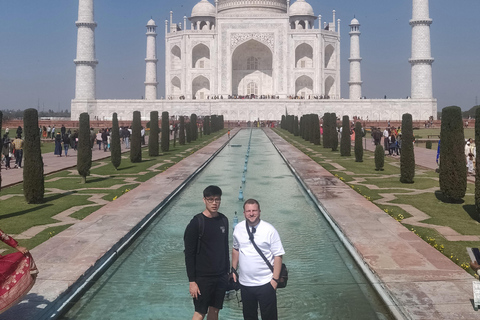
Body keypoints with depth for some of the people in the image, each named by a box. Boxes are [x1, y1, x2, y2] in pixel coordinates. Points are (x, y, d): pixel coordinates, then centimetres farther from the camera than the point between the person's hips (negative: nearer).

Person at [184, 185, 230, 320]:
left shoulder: (223, 220, 4)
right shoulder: (196, 223, -14)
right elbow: (189, 254, -13)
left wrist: (227, 271, 14)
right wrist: (192, 281, -15)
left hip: (221, 276, 5)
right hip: (203, 277, -5)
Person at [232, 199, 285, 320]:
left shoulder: (269, 230, -12)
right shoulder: (238, 228, 1)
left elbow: (278, 255, -10)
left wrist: (275, 279, -14)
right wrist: (233, 270, 12)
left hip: (265, 283, -4)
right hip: (245, 282, 4)